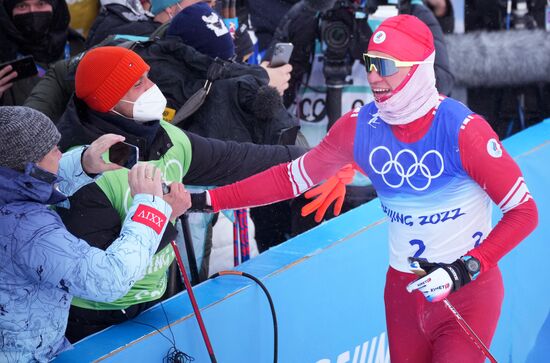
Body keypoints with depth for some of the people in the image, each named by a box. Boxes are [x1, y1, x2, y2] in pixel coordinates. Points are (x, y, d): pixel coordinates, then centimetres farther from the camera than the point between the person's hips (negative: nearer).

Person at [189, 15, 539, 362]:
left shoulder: (461, 128, -20)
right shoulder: (360, 126, -6)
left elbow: (524, 211, -15)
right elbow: (291, 177, 3)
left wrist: (466, 269, -24)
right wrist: (206, 200, -2)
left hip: (468, 287, -4)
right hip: (402, 288, 4)